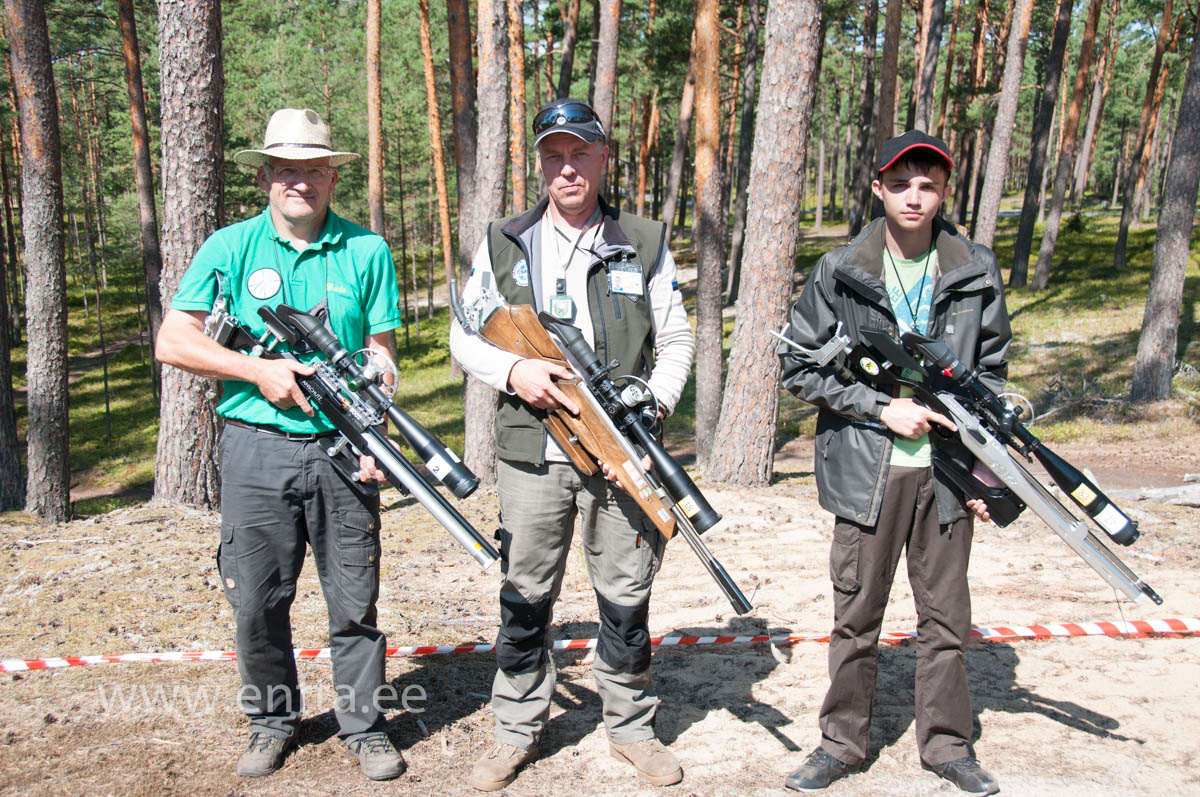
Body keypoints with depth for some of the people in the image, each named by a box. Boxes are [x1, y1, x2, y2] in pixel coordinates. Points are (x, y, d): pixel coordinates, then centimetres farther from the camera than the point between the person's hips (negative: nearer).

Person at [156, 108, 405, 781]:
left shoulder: (366, 251, 4)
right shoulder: (230, 248, 4)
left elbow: (379, 355, 3)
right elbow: (173, 340, 1)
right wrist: (260, 371, -9)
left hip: (341, 449, 0)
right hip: (257, 448, 1)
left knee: (355, 600, 6)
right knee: (257, 600, 9)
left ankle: (365, 725, 21)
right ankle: (273, 721, 28)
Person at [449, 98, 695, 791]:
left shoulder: (646, 245, 6)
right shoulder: (503, 244, 7)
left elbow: (676, 341, 7)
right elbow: (465, 336, 9)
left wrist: (652, 404, -10)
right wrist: (513, 370, -11)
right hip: (532, 453, 0)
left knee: (627, 597, 8)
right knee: (525, 598, 8)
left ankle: (632, 727, 27)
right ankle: (518, 732, 25)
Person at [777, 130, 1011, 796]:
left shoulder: (976, 274, 3)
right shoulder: (839, 274, -3)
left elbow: (991, 375, 9)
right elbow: (797, 365, -2)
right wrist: (881, 408, -10)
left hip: (946, 471, 2)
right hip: (866, 471, -1)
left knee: (946, 615, 11)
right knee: (856, 615, 8)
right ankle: (842, 742, 23)